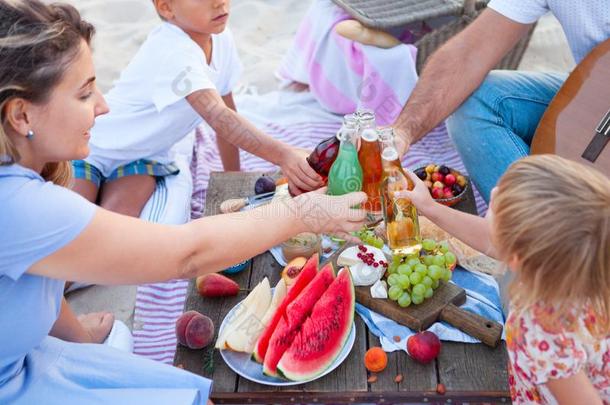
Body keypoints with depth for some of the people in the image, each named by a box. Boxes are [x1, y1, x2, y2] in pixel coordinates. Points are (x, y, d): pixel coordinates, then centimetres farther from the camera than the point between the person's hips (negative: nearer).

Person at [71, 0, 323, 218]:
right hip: (93, 145, -5)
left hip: (144, 157, 5)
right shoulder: (173, 52, -33)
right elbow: (219, 118, -44)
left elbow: (226, 112, 3)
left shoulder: (221, 39, -8)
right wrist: (282, 155, -55)